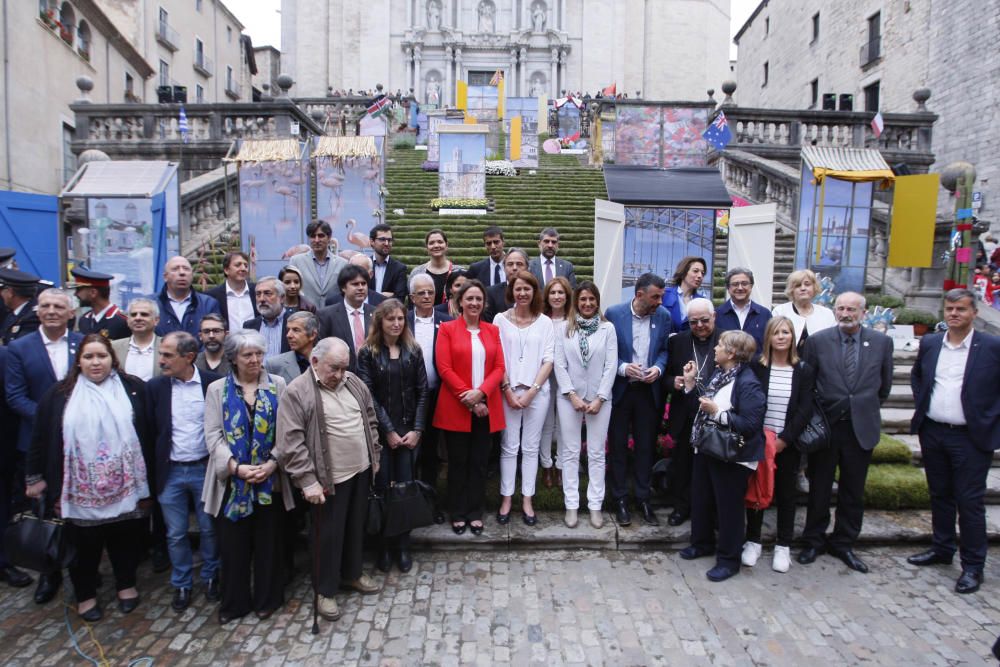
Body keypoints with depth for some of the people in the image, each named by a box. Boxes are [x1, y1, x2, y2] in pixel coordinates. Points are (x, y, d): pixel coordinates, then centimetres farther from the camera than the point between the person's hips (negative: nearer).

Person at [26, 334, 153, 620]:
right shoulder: (60, 394, 0)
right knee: (85, 544, 13)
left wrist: (146, 483, 1)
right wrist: (36, 477, 6)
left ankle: (126, 585, 36)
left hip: (125, 488, 0)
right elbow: (41, 438, 6)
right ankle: (85, 595, 34)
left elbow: (146, 435, 0)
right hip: (82, 491, 0)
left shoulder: (133, 389, -2)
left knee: (125, 540, 14)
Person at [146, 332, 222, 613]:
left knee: (209, 529, 13)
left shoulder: (213, 383, -9)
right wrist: (151, 472, -4)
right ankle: (181, 584, 31)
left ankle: (210, 577, 33)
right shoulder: (156, 387, -4)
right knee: (175, 534, 13)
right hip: (170, 473, 1)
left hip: (204, 469, -1)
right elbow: (148, 430, -1)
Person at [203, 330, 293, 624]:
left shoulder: (277, 385, 2)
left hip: (270, 479, 0)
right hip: (232, 481, 0)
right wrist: (236, 466, -16)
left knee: (268, 542, 11)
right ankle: (234, 602, 27)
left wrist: (272, 463, -15)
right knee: (233, 544, 9)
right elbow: (213, 435, -4)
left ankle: (267, 599, 29)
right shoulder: (217, 389, 3)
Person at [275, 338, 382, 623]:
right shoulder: (297, 392, -15)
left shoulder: (354, 383, 4)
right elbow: (291, 442, -17)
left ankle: (352, 573, 39)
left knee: (356, 527, 19)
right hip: (328, 478, -6)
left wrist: (374, 456, 13)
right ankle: (326, 590, 25)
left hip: (360, 471, 6)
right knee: (328, 534, 7)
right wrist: (307, 480, -19)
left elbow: (370, 421, 14)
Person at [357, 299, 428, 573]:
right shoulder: (368, 353, 0)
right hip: (380, 432, -1)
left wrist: (417, 429, -6)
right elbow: (368, 395, -6)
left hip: (408, 430, 2)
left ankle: (404, 545, 14)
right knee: (382, 488, 1)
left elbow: (422, 392, 3)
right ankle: (383, 546, 15)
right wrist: (388, 431, -10)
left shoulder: (414, 351, 6)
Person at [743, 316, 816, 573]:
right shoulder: (756, 366, -3)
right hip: (759, 441, 0)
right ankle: (753, 541, 21)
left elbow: (805, 409, -5)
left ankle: (783, 546, 22)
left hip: (787, 443, 0)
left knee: (785, 493, 10)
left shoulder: (804, 370, -1)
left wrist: (784, 439, -12)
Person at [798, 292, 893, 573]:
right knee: (819, 488, 11)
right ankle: (814, 540, 27)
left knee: (853, 491, 12)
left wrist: (869, 409, 14)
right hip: (825, 425, -1)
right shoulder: (817, 341, -6)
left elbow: (885, 384, 11)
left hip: (862, 428, 1)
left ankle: (843, 544, 28)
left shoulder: (882, 342, -1)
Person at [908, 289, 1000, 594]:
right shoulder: (929, 343, 5)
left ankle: (973, 565, 15)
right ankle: (942, 549, 32)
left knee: (970, 502, 2)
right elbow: (916, 377, 20)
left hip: (971, 437, -4)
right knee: (940, 495, 16)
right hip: (932, 433, 4)